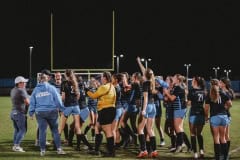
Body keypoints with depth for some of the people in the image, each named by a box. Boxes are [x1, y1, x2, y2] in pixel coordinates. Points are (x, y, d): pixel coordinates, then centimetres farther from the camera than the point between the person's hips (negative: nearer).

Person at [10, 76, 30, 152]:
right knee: (23, 130, -6)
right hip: (20, 113, -9)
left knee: (17, 130, 16)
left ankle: (15, 145, 15)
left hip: (13, 112, 9)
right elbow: (27, 102, -16)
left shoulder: (13, 90, 12)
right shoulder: (21, 91, -14)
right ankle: (16, 146, -13)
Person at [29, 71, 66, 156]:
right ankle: (59, 149, 6)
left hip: (40, 112, 2)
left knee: (42, 131, 6)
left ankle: (42, 150, 8)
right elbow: (58, 100, -1)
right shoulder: (51, 88, -2)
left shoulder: (36, 90, 6)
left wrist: (31, 113, 17)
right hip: (51, 111, -2)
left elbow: (32, 102, 9)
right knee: (55, 130, 6)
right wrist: (62, 109, 8)